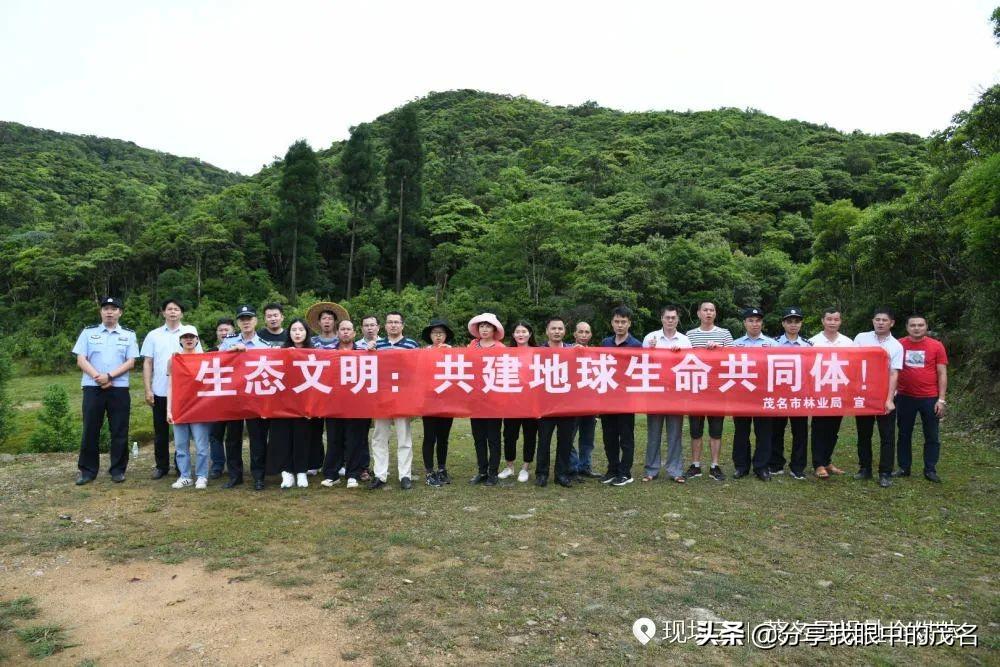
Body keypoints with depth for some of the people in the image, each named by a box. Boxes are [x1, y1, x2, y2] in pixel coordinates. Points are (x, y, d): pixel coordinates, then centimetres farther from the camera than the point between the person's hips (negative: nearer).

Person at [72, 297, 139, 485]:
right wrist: (98, 377, -12)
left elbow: (130, 362, -1)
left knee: (119, 431, 2)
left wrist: (109, 376, -13)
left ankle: (118, 470, 11)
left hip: (119, 388, 0)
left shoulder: (129, 335, 7)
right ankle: (88, 470, 14)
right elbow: (81, 360, 1)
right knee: (90, 430, 4)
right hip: (92, 387, 0)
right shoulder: (88, 332, 8)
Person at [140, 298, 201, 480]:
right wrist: (148, 390, -1)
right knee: (160, 431, 8)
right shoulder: (153, 335, 7)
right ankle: (161, 465, 19)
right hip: (160, 391, 1)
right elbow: (147, 363, 6)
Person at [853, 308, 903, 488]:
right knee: (863, 434, 10)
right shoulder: (861, 338, 2)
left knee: (887, 436, 1)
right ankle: (864, 468, 20)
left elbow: (894, 374, -7)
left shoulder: (896, 346, -2)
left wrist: (889, 399, -15)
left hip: (885, 396, -1)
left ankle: (885, 473, 8)